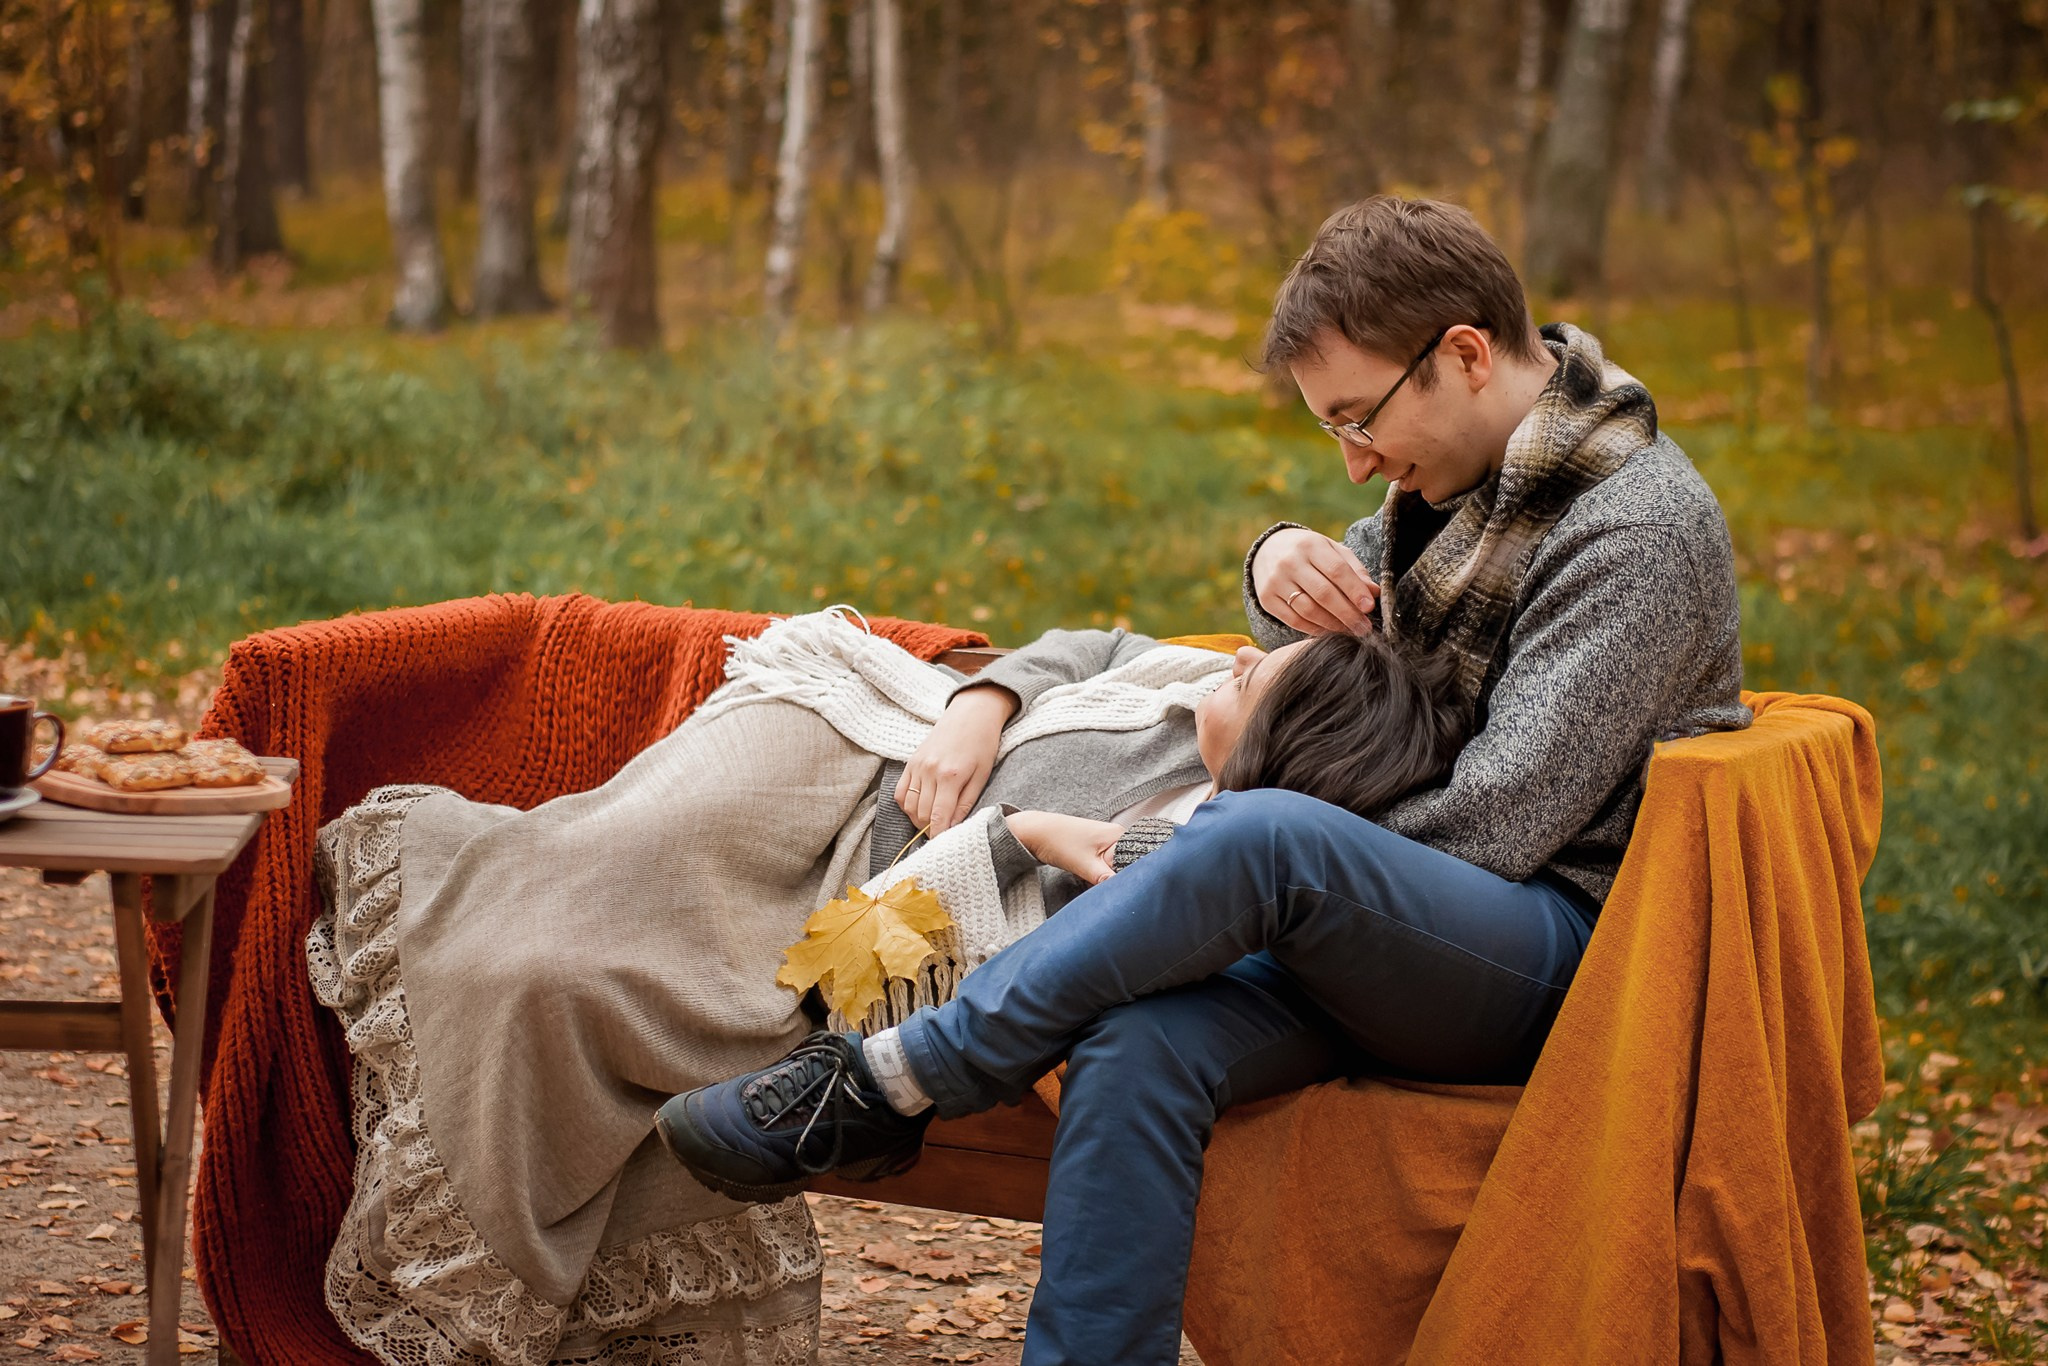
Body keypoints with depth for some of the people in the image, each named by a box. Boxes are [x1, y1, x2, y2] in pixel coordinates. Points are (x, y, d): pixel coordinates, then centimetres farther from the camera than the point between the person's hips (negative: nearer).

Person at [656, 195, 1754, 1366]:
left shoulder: (1641, 526, -13)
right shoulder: (1459, 470, 14)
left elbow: (1498, 824, -19)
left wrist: (1226, 862, -13)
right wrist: (1283, 565, 1)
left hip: (1554, 954, -7)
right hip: (1386, 942, 7)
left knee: (1263, 836, -35)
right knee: (1140, 1050, -24)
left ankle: (889, 1084, -23)